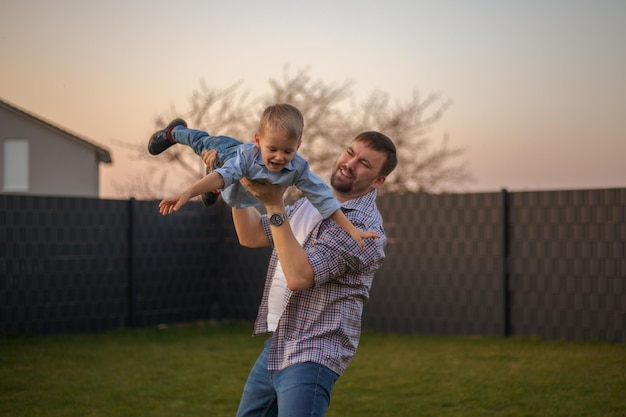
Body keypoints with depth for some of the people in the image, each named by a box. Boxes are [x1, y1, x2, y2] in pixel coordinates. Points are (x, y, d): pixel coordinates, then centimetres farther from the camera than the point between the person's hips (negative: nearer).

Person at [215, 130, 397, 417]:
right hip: (275, 347, 9)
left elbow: (299, 276, -26)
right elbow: (251, 237, 12)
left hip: (310, 357, -9)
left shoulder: (365, 227, -18)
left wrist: (274, 206, -25)